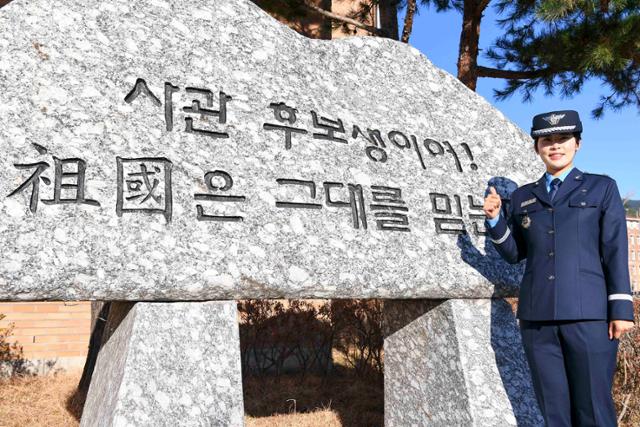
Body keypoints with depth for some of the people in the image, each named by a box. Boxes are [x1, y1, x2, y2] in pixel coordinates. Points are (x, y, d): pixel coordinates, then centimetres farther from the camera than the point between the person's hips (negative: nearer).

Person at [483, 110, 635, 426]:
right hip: (537, 318, 3)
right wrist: (495, 219, -2)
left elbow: (616, 251, 3)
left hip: (589, 315, -2)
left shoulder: (602, 188, 9)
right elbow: (514, 253, 14)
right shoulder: (522, 196, 15)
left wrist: (621, 308, -5)